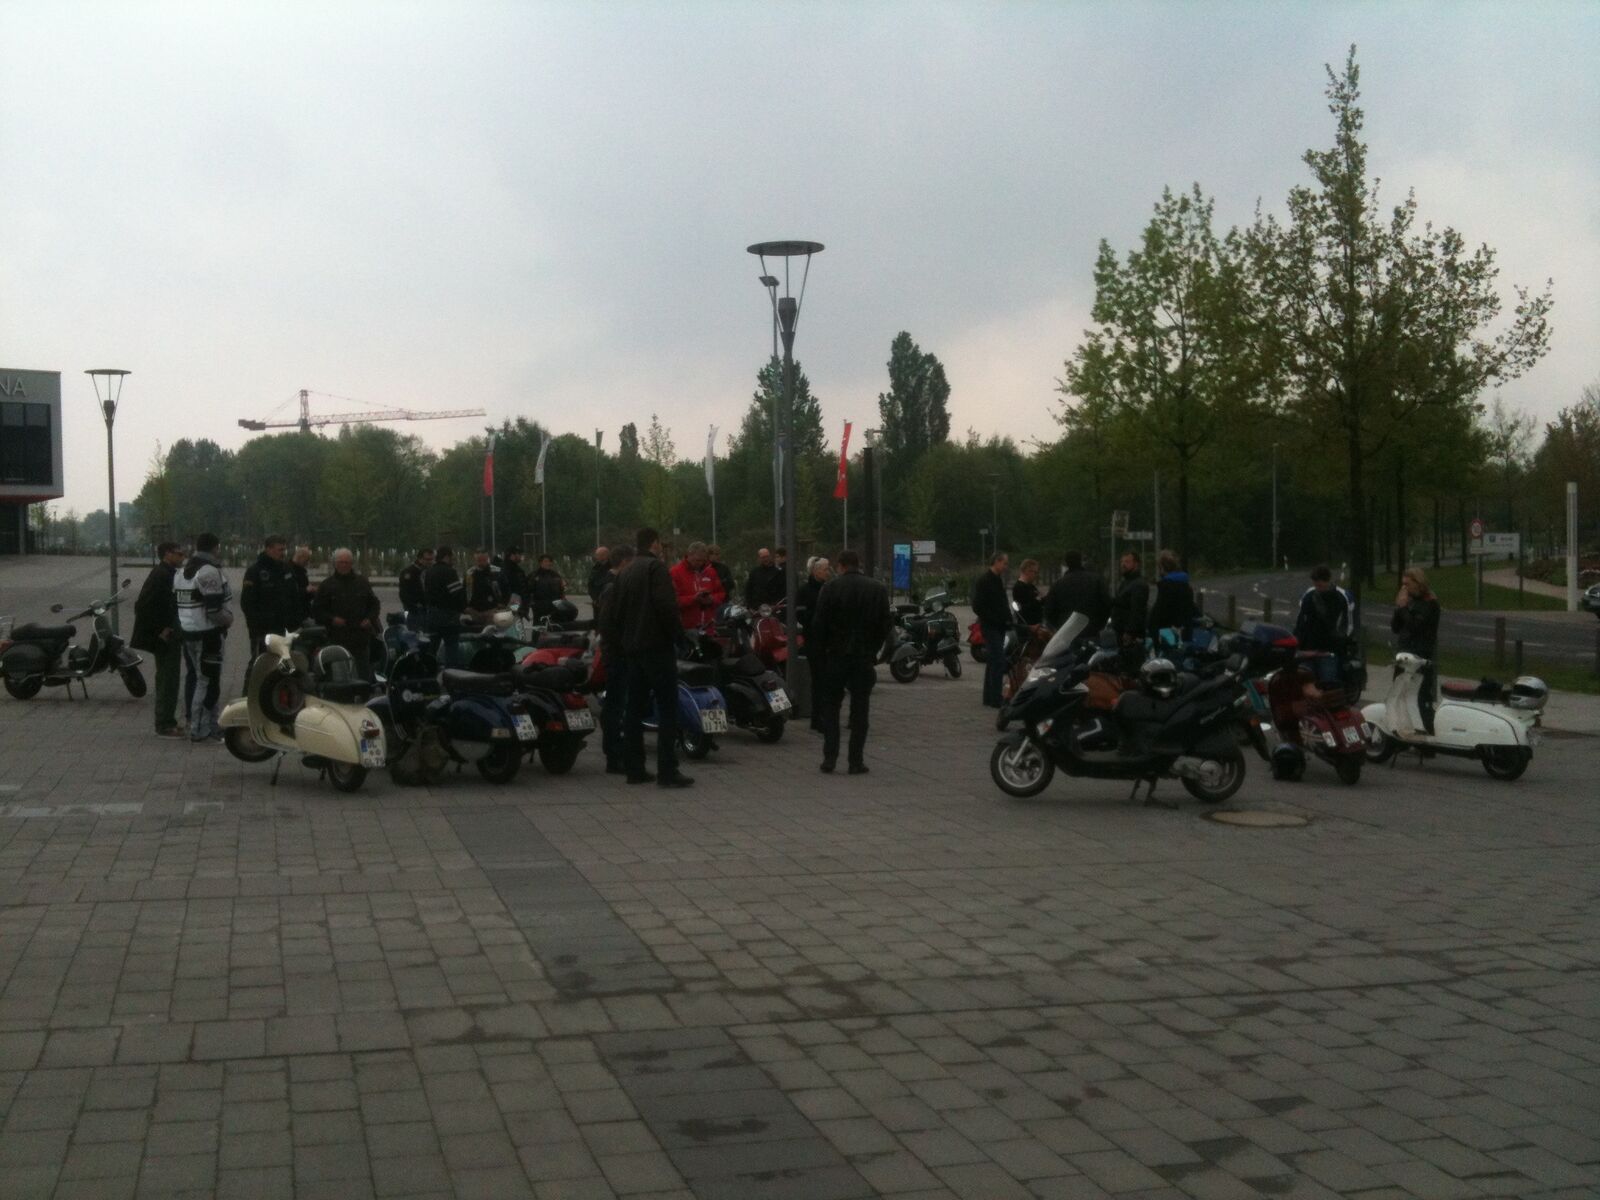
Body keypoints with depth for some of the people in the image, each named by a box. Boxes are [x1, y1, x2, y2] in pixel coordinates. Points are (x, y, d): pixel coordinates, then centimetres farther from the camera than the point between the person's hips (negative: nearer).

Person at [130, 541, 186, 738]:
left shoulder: (167, 574, 13)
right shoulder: (161, 575, -18)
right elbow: (143, 605, -25)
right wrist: (159, 631, -20)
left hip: (168, 639, 10)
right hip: (166, 640, -10)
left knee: (166, 681, 16)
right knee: (168, 681, -6)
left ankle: (166, 722, 24)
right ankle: (164, 725, -1)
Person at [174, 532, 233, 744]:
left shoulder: (182, 572, 14)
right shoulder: (210, 571, -17)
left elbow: (175, 601, 15)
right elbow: (214, 608, -22)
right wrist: (228, 619, -6)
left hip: (187, 631, 10)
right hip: (208, 633, -10)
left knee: (194, 677, 16)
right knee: (208, 681, -7)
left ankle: (194, 724, 25)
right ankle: (201, 730, -7)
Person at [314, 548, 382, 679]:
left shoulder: (362, 582, 12)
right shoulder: (326, 585, 4)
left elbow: (374, 604, 18)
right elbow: (317, 610, 4)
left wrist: (370, 619, 0)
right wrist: (331, 619, -13)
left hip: (362, 639, 2)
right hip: (337, 640, -2)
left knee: (364, 674, 6)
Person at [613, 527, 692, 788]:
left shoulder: (625, 572, 16)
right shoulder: (656, 567, -8)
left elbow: (617, 612, 18)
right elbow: (666, 605, -19)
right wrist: (677, 634, -9)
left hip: (632, 648, 8)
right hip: (657, 646, -8)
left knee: (635, 708, 10)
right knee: (667, 708, -7)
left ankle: (634, 768, 11)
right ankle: (667, 771, -11)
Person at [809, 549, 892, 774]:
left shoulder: (830, 589, -6)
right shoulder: (878, 590, 0)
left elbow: (818, 625, -6)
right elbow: (885, 624, 1)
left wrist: (819, 652, 5)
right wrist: (873, 649, 11)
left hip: (836, 656, -1)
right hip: (864, 656, 1)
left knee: (830, 707, 10)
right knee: (859, 709, 5)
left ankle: (829, 758, 3)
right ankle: (856, 761, 3)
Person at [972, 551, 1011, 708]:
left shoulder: (998, 580, 17)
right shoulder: (984, 581, -11)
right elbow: (978, 607, -17)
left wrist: (1007, 619, 7)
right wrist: (996, 620, -18)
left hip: (999, 627, 9)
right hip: (990, 627, -9)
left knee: (993, 662, 12)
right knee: (999, 661, -14)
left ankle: (989, 698, 18)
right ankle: (996, 698, -14)